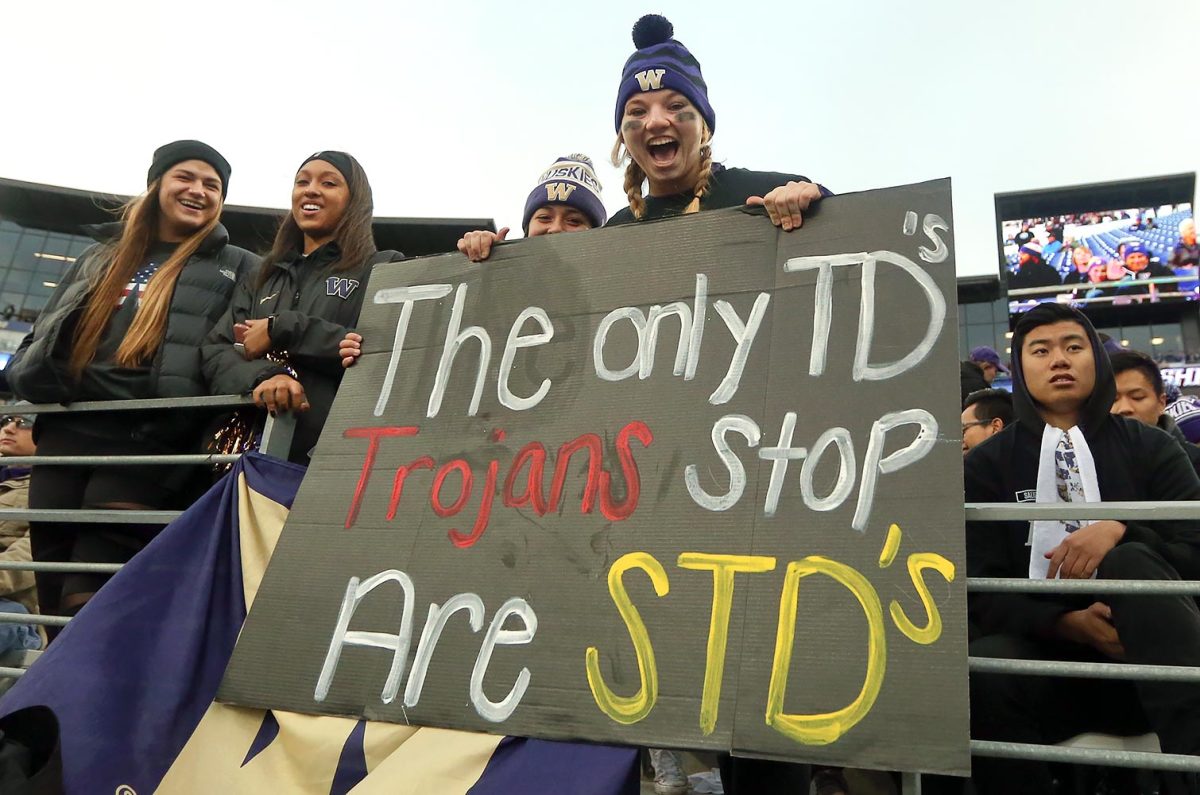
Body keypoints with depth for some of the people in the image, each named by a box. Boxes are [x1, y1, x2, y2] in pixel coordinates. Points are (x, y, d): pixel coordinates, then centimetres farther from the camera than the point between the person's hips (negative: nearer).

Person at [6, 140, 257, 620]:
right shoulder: (102, 258, 22)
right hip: (66, 435, 5)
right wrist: (29, 374, 8)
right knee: (52, 604, 8)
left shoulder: (239, 269, 11)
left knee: (87, 606, -9)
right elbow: (43, 338, 27)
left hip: (148, 447, -4)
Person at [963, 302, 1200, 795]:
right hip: (1046, 651, -1)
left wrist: (1120, 531, -17)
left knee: (1131, 560, -29)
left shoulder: (1148, 449, 9)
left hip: (1147, 662, 1)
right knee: (982, 670, -35)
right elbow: (980, 588, -1)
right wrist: (1064, 624, -19)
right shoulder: (987, 464, 7)